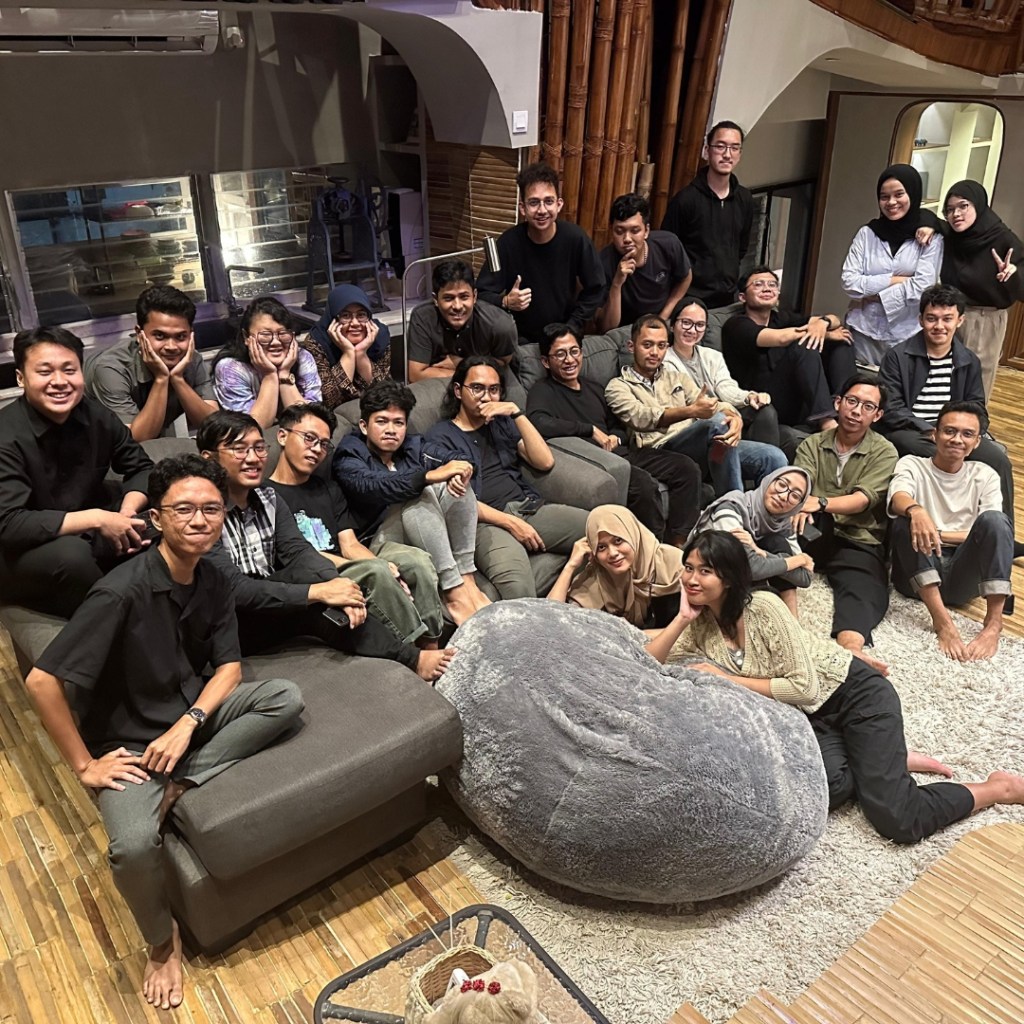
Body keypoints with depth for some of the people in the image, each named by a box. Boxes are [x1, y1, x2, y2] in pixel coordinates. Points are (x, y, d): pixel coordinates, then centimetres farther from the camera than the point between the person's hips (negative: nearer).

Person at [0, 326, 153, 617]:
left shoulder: (96, 415, -7)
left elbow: (141, 467, 4)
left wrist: (128, 511, -17)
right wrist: (96, 519, -29)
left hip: (87, 536, 5)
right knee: (71, 554, -36)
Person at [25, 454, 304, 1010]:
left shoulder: (213, 582, -4)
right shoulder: (122, 592, -25)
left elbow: (229, 667, -2)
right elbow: (41, 681, -24)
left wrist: (187, 724, -20)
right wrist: (84, 765, -17)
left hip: (194, 715, 5)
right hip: (130, 741, -5)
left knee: (286, 697, -18)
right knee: (134, 846, -31)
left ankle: (180, 785, -14)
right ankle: (162, 942, 0)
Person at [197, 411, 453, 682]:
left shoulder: (268, 499, 6)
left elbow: (299, 551, -7)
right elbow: (233, 588, -25)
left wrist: (334, 583, -29)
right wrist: (319, 591, -30)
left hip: (270, 612, 6)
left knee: (315, 570, -23)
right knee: (311, 576, -27)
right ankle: (411, 660, -20)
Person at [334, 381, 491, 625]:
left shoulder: (413, 446, 17)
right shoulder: (349, 457, -2)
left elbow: (451, 465, 2)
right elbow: (370, 487, -25)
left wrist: (459, 474, -24)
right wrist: (429, 476, -37)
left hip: (430, 536, 6)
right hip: (381, 538, -5)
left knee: (456, 482, -16)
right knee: (421, 493, -29)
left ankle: (467, 581, -23)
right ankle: (455, 594, -34)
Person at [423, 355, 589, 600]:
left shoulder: (502, 423, 24)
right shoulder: (439, 437, 9)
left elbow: (545, 462, 11)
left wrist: (516, 412, 2)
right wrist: (510, 522, -13)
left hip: (530, 507, 6)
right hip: (486, 521, -5)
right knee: (519, 590, -39)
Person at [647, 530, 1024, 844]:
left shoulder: (764, 607, -23)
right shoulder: (699, 627, -4)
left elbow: (805, 688, -24)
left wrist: (729, 679, -22)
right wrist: (681, 617, -20)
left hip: (854, 692, -5)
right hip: (807, 718, 6)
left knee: (897, 820, -17)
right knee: (826, 788, -26)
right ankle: (889, 761, 6)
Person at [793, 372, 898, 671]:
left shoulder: (884, 452, 9)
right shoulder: (813, 444, 15)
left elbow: (862, 500, -9)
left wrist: (820, 502, -30)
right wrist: (799, 504, -31)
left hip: (858, 542, -2)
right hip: (813, 534, 2)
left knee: (862, 590, -33)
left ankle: (851, 646, -61)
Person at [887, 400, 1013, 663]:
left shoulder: (985, 475, 13)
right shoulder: (912, 464, 7)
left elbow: (993, 530, 0)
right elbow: (898, 499, -18)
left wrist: (938, 534, -10)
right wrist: (916, 510, -41)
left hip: (963, 575, 1)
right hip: (917, 573, -1)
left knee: (994, 519, -23)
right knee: (906, 522, -29)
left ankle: (994, 621, -31)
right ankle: (941, 620, -39)